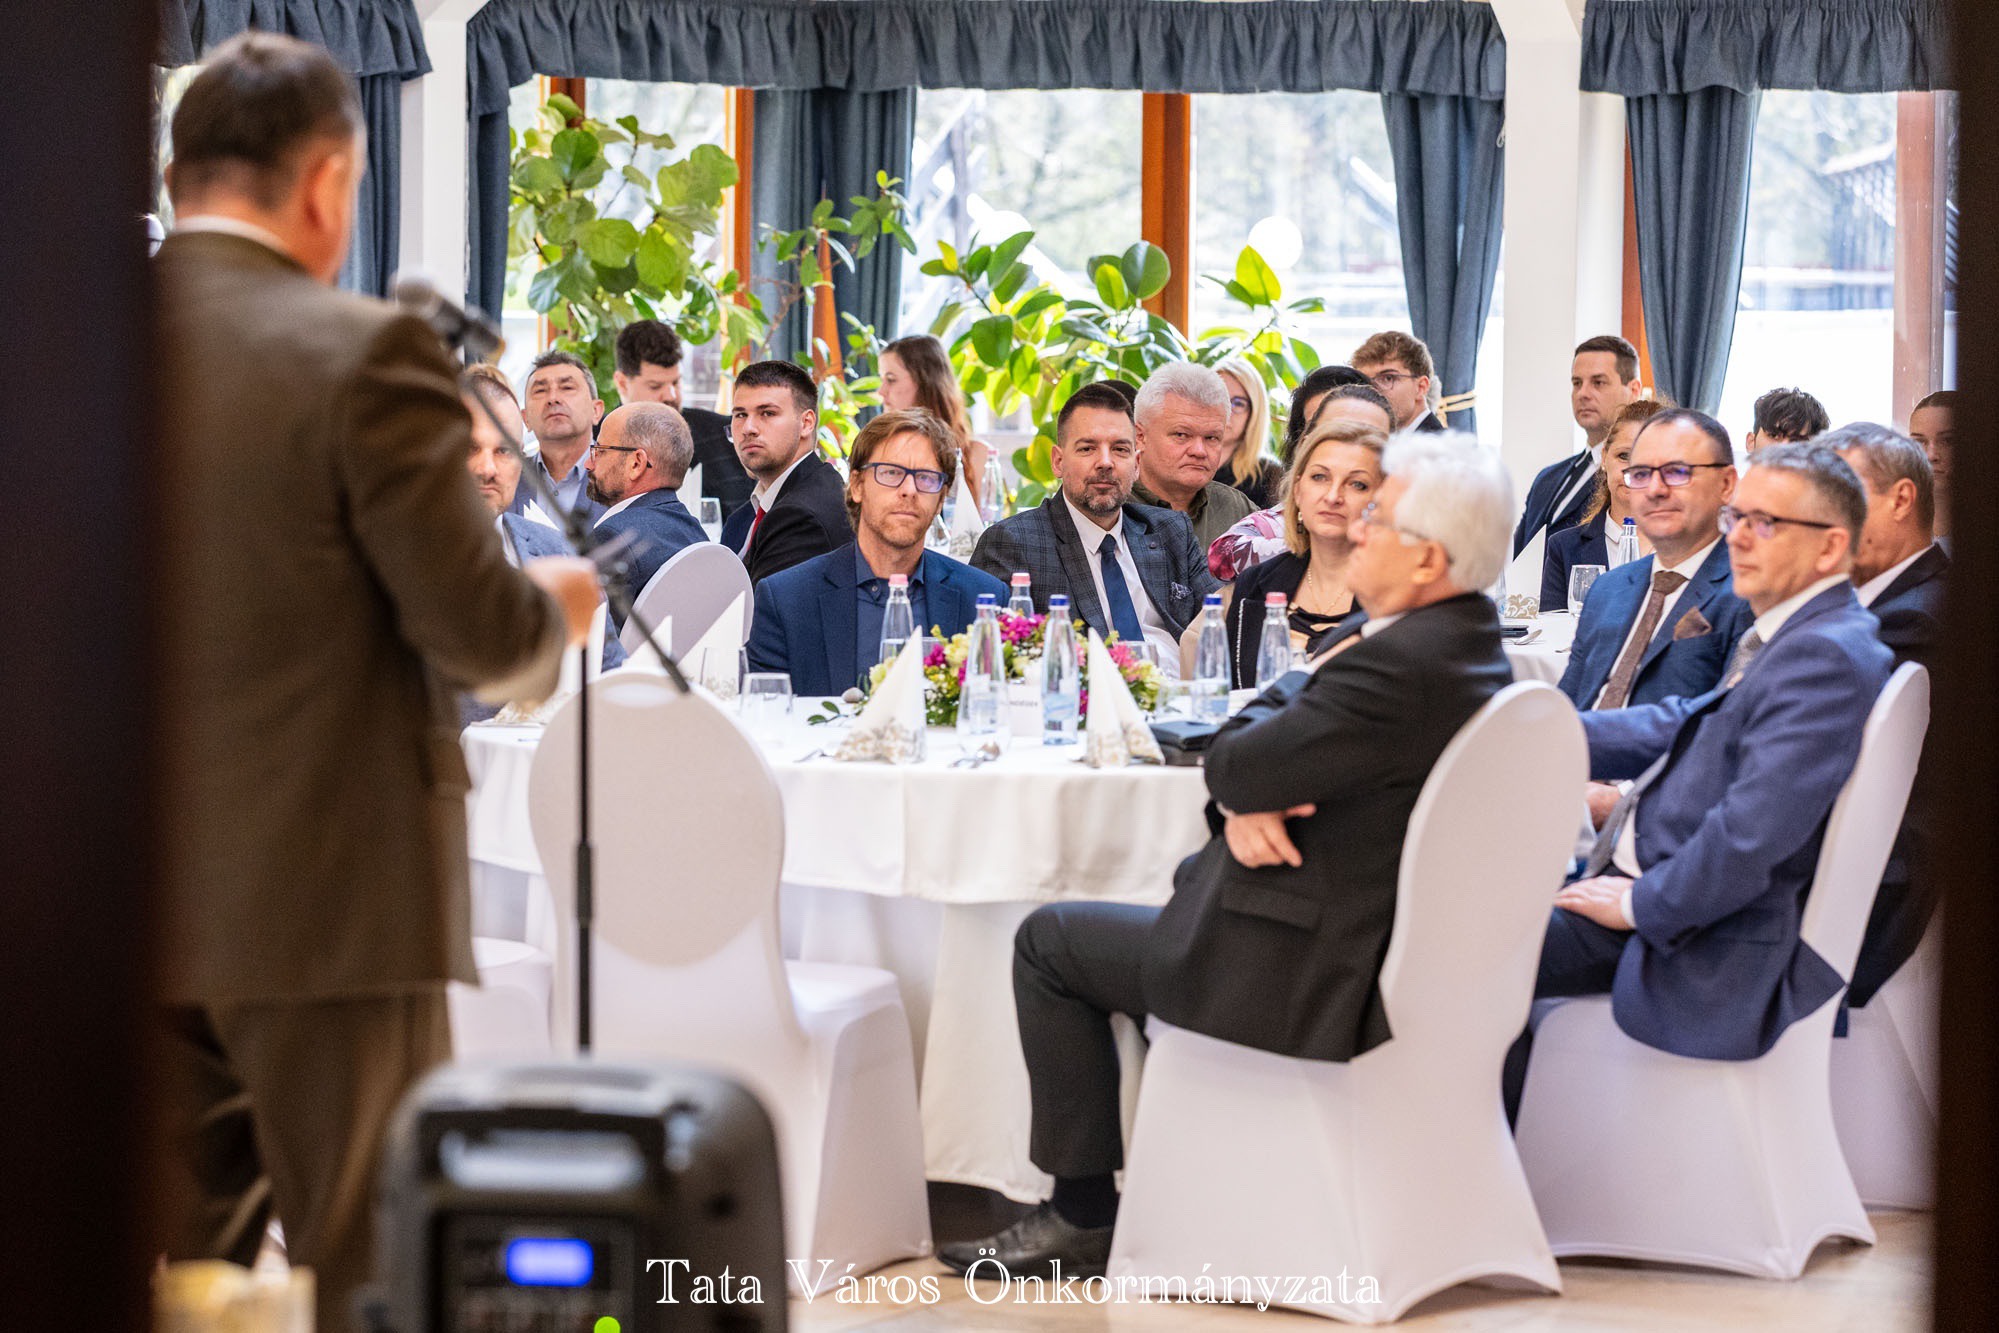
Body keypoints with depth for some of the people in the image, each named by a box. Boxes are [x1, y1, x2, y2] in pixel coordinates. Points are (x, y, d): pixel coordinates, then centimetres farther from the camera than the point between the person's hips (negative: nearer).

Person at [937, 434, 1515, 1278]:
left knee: (1049, 942, 5)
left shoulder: (1401, 666, -28)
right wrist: (1245, 802, -13)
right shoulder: (1460, 640, 5)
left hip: (1315, 984, -10)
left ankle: (1083, 1216, 13)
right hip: (1384, 954, 10)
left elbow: (1236, 764, -23)